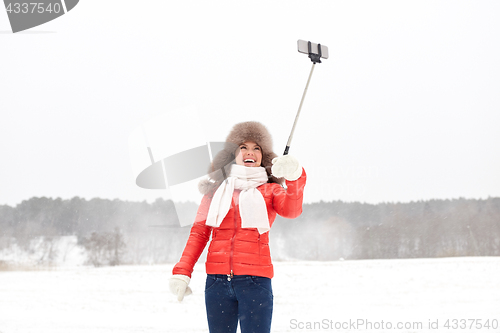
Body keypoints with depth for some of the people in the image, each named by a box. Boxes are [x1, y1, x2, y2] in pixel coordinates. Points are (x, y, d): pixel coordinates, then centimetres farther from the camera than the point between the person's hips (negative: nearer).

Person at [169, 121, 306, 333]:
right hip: (217, 281, 2)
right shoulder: (216, 189, 15)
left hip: (255, 279, -2)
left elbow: (291, 210, -11)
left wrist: (295, 177, -30)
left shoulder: (270, 190, 10)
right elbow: (199, 232, 13)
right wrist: (182, 272, 0)